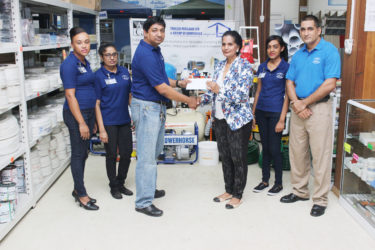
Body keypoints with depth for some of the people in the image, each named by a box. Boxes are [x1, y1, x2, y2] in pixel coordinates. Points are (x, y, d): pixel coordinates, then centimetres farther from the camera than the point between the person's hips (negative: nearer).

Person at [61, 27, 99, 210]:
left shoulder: (85, 62, 12)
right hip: (76, 113, -9)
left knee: (83, 153, 15)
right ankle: (82, 195, 13)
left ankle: (78, 190, 29)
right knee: (78, 153, 1)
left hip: (89, 112, 9)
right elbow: (70, 95, -18)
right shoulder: (69, 64, -15)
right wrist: (81, 123, -20)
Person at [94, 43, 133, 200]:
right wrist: (101, 129, -14)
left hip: (124, 120, 5)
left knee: (127, 153, 9)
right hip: (108, 122, -5)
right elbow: (97, 104, -10)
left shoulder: (124, 72, 6)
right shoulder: (99, 76, -8)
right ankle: (113, 186, 26)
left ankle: (121, 183, 30)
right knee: (112, 155, 7)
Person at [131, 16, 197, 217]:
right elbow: (162, 88, -22)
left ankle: (149, 189, 35)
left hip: (157, 107, 10)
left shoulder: (155, 50, 11)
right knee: (146, 156, -5)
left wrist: (178, 83, 8)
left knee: (154, 151, 19)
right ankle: (143, 202, 5)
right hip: (146, 107, -10)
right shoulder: (145, 54, -21)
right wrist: (188, 101, -12)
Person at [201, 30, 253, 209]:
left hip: (238, 120, -7)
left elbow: (242, 96, -20)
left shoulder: (244, 66, -12)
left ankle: (237, 195, 19)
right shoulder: (219, 66, 10)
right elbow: (213, 92, 13)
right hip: (220, 119, 7)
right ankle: (229, 190, 31)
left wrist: (219, 90, -25)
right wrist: (199, 100, -3)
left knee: (238, 158, 5)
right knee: (225, 157, 15)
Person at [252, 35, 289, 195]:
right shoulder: (262, 67, 9)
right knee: (265, 148, 13)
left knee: (274, 149, 0)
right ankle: (265, 180, 25)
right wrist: (253, 114, 11)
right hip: (261, 111, 5)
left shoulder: (286, 67, -6)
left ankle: (278, 183, 17)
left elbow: (287, 95, -9)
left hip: (276, 112, -5)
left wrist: (282, 119, -14)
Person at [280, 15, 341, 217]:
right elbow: (289, 83, 10)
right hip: (298, 108, 6)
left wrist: (304, 103, -12)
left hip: (319, 108, -6)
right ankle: (300, 191, 28)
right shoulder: (298, 55, 12)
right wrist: (296, 103, -8)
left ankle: (320, 200, 10)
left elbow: (330, 84, -15)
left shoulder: (329, 51, -7)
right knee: (297, 152, 12)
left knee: (320, 155, -1)